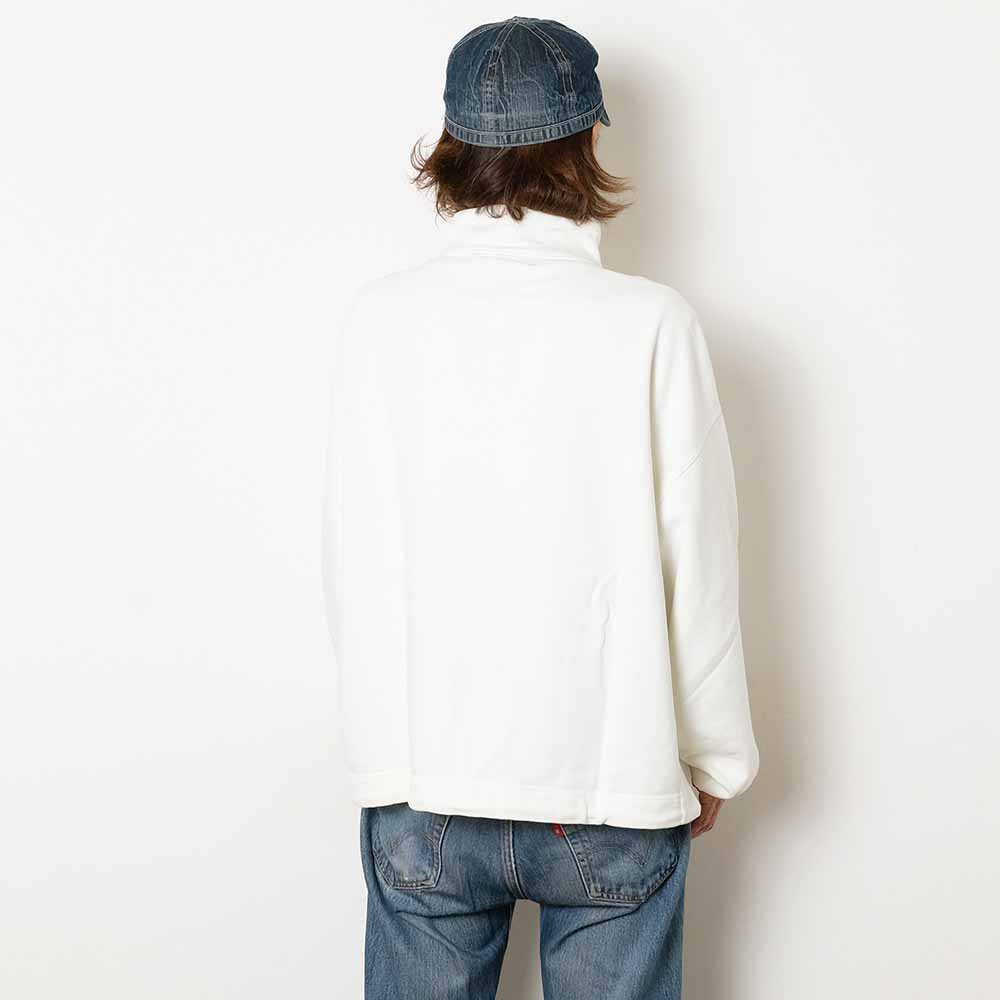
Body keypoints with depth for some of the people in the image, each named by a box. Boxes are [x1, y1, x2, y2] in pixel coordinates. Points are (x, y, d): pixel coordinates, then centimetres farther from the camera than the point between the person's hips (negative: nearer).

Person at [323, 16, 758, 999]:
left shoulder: (380, 319, -6)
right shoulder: (651, 324, -11)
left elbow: (356, 565, -3)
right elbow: (696, 565, -6)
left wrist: (384, 754, 11)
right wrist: (714, 755, 8)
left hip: (422, 789, 2)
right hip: (613, 785, -1)